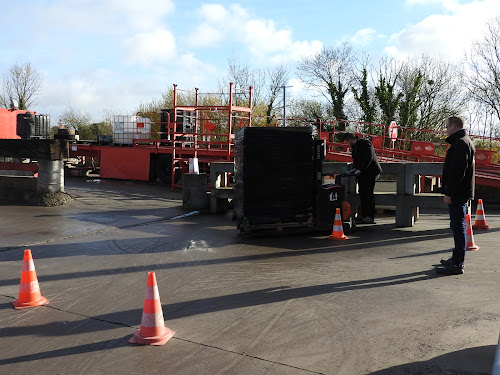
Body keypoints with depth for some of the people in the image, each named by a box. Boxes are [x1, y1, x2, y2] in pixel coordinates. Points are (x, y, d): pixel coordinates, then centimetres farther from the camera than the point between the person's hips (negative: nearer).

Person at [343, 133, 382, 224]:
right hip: (362, 173, 9)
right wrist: (354, 169, 6)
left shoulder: (365, 143, -14)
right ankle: (363, 214, 13)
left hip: (371, 172, -9)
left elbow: (369, 158, -22)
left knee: (368, 193, -10)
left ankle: (370, 217, -8)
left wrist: (360, 169, -25)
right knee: (362, 193, 7)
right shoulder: (354, 147, 15)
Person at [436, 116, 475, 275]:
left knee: (458, 226, -9)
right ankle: (457, 258, 25)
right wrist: (449, 191, 21)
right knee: (458, 226, 16)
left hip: (457, 194, -11)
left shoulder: (460, 144, -15)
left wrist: (449, 192, -21)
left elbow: (457, 171, -23)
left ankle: (457, 264, -6)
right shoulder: (465, 142, 19)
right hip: (461, 193, 11)